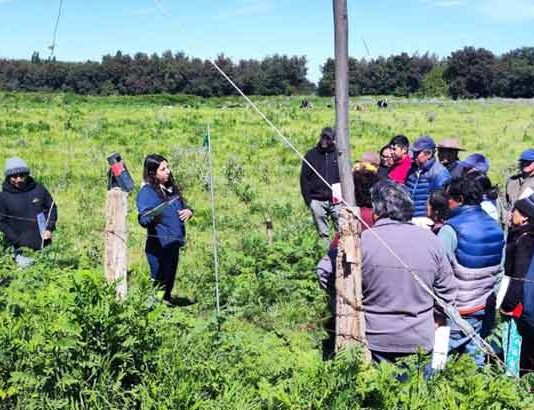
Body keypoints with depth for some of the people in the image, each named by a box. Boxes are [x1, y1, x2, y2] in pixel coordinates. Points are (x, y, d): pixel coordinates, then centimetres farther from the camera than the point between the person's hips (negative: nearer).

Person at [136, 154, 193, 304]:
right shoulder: (147, 192, -12)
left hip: (174, 244, 8)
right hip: (159, 245, -8)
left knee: (169, 283, 19)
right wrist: (152, 218, -44)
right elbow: (143, 218, -22)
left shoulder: (172, 188, 12)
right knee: (160, 285, -9)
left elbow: (183, 206, 23)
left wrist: (189, 211, 0)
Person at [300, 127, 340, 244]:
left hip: (336, 200, -1)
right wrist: (308, 199, -1)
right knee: (322, 232, 5)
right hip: (317, 201, 1)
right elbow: (304, 178, 7)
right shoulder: (311, 155, 8)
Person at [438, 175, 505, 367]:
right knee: (476, 355, 17)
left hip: (457, 309, -7)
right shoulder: (495, 226, 5)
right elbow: (499, 270, 11)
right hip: (485, 306, 7)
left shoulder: (451, 230, -17)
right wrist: (491, 295, 19)